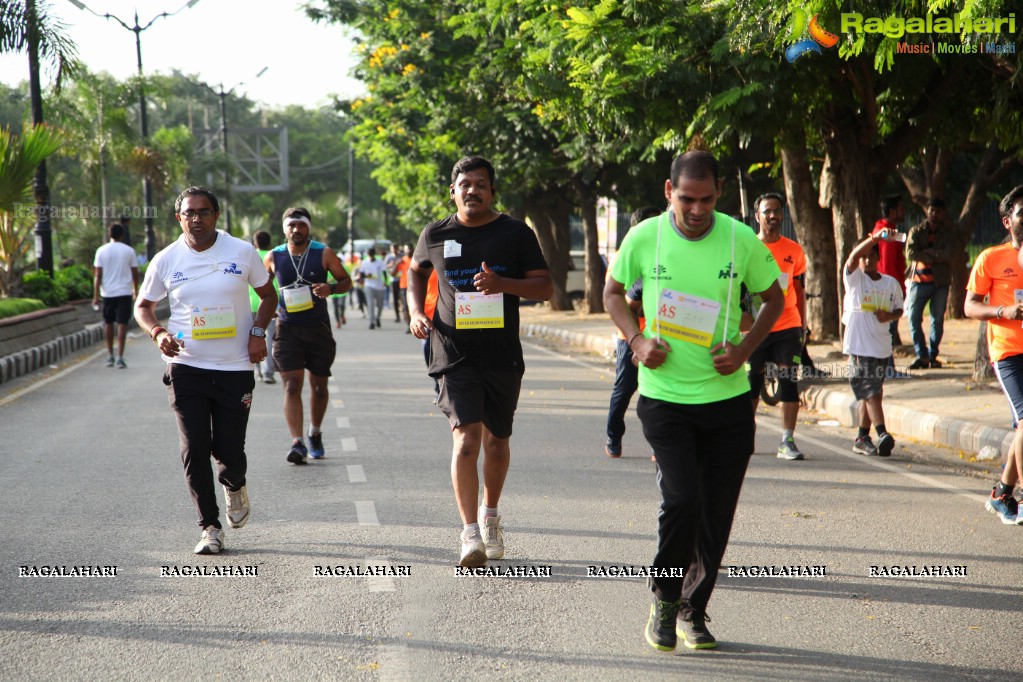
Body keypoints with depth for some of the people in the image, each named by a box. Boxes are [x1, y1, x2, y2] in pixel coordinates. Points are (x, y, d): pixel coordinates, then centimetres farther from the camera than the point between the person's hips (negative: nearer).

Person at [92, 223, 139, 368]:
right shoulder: (129, 251, -1)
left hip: (108, 292, 1)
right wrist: (135, 292, 16)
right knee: (122, 323, -1)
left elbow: (97, 275, -5)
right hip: (124, 292, -1)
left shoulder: (101, 251, -2)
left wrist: (96, 296, -3)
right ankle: (120, 357, -8)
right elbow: (135, 273, 3)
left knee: (108, 323, 14)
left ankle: (110, 356, 20)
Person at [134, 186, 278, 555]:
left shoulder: (242, 252, 0)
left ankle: (234, 486, 37)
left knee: (229, 451, 1)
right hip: (186, 368, 0)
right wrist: (157, 333, -8)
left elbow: (268, 295, 11)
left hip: (235, 368, 0)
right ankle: (210, 527, 8)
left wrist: (257, 332, -5)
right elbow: (143, 306, 12)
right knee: (194, 450, -5)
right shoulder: (166, 260, 1)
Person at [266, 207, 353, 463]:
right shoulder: (273, 257, 2)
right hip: (287, 328, -1)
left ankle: (315, 434, 33)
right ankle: (297, 442, -18)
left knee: (319, 384, 11)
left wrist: (331, 288, -16)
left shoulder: (324, 254, -2)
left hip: (318, 327, 1)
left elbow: (347, 281, 5)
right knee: (292, 385, -13)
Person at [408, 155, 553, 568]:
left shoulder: (515, 233, 1)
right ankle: (470, 533, -17)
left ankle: (490, 514, 37)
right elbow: (416, 271, 24)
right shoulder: (436, 235, 4)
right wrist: (416, 310, 7)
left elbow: (545, 287, -1)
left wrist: (503, 283, -19)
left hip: (503, 355, 1)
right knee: (466, 435, -16)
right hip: (454, 352, -1)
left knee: (496, 440, 13)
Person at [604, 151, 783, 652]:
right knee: (681, 499, -15)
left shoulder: (741, 240, -4)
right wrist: (636, 339, -5)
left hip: (728, 398, 2)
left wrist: (744, 349, -5)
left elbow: (774, 299, 11)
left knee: (716, 513, 6)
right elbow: (613, 291, 12)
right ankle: (664, 601, 8)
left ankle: (694, 610, 25)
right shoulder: (643, 238, -4)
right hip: (664, 397, -2)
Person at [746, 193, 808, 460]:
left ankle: (787, 441, -4)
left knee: (790, 382, -6)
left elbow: (799, 290, 14)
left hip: (787, 327, 1)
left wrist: (803, 326, 10)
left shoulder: (794, 250, 7)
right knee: (751, 383, 7)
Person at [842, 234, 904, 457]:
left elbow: (898, 310, 19)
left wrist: (889, 316, -4)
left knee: (870, 394, 10)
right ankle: (882, 434, -20)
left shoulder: (891, 283, 12)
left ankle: (862, 438, 17)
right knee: (871, 392, -12)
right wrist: (873, 239, -30)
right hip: (858, 346, -4)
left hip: (882, 348, 4)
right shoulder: (854, 278, 0)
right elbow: (853, 257, -18)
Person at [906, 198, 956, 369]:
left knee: (938, 320, 3)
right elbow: (911, 252, -11)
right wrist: (935, 257, -12)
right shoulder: (916, 231, 5)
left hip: (940, 282, 1)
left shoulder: (947, 233, 7)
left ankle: (933, 355, 12)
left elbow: (947, 254, -11)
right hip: (919, 280, -1)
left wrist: (925, 252, -10)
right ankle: (922, 355, -2)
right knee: (914, 318, -9)